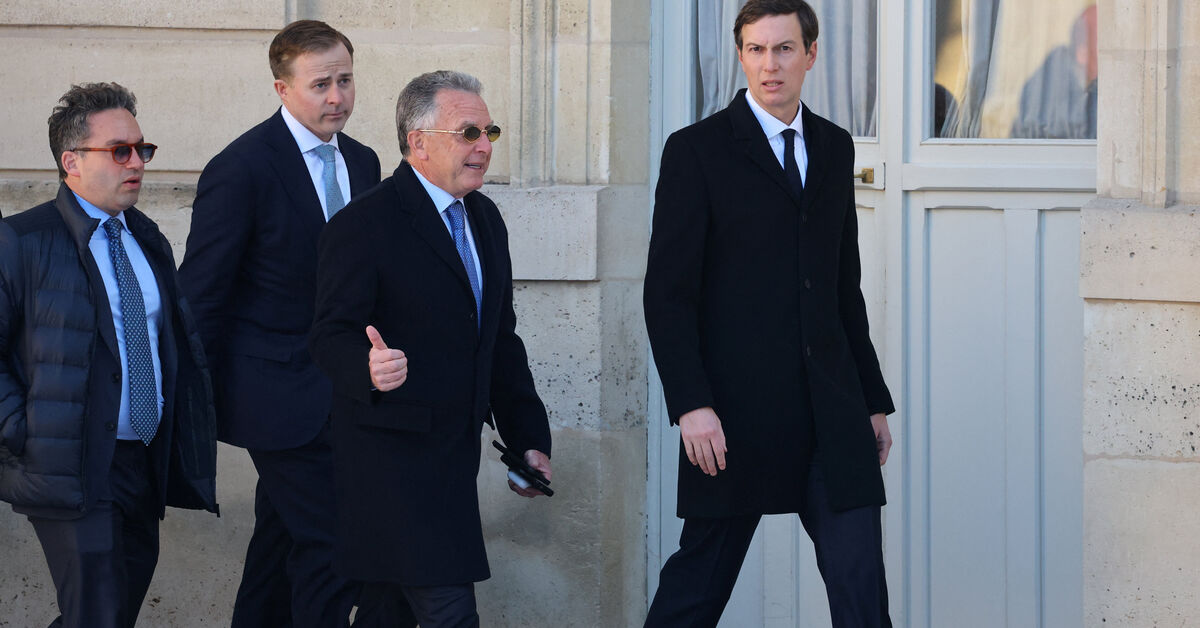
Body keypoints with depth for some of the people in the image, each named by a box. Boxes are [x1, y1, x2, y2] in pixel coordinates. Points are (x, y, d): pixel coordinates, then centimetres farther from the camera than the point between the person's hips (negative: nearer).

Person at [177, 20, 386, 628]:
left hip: (339, 391, 8)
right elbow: (200, 295, -11)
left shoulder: (361, 161, 9)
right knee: (331, 550, -11)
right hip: (280, 390, -8)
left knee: (282, 538, 17)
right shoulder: (241, 169, -14)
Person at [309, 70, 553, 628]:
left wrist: (527, 438, 15)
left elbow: (501, 340, 20)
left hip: (455, 456, 8)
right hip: (391, 459, -8)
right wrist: (369, 368, -39)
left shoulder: (484, 219, 14)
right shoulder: (363, 225, -12)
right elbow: (332, 336, -16)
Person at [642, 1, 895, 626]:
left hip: (831, 410, 4)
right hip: (736, 411, -4)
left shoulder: (835, 147, 14)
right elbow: (667, 291, -7)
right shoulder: (697, 150, -2)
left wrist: (873, 402, 17)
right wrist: (691, 405, -16)